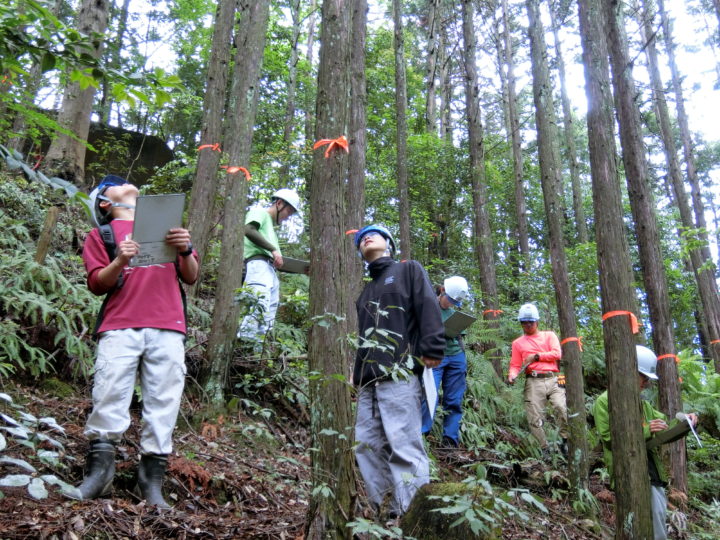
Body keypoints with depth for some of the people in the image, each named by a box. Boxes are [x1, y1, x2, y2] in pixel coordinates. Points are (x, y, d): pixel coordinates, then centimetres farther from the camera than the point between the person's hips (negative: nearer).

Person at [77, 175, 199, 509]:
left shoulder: (165, 226, 25)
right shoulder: (102, 234, 19)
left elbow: (191, 277, 18)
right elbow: (97, 284, 7)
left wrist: (185, 250, -4)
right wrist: (120, 261, -13)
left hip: (167, 328, 1)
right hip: (120, 327, -1)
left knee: (163, 402, -5)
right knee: (109, 397, -12)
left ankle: (152, 479, -2)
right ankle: (99, 467, -3)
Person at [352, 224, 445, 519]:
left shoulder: (409, 270, 10)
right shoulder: (366, 289, 29)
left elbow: (428, 308, -4)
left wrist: (431, 351, -16)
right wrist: (357, 370, 23)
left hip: (399, 375, -7)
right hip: (368, 380, 8)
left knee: (403, 446, -11)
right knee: (367, 445, 5)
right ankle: (380, 510, 14)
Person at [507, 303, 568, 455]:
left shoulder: (549, 335, 19)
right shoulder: (518, 343, 20)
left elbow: (557, 354, 4)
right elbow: (515, 365, 13)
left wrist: (536, 356, -2)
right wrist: (512, 375, -8)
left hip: (553, 379, -1)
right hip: (533, 382, 1)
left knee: (562, 407, -23)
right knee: (535, 419, -6)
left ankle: (566, 442, -10)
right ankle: (544, 450, 4)